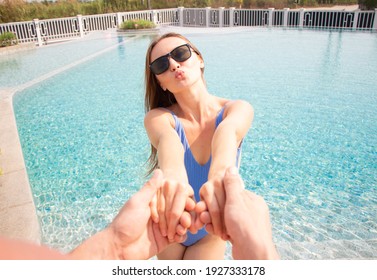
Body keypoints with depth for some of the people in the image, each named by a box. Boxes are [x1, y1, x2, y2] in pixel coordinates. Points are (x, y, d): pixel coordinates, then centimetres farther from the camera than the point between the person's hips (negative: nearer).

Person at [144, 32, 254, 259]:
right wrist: (173, 176, -66)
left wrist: (220, 176, -64)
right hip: (169, 227, 1)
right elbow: (168, 141, -43)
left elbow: (228, 132, -42)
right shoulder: (158, 117, -21)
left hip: (211, 232, 0)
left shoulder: (237, 109, -20)